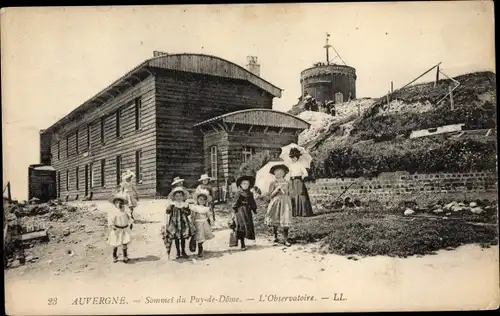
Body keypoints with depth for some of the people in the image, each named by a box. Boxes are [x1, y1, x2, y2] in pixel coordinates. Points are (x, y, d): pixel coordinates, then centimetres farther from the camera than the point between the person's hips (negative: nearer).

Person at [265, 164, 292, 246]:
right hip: (276, 203, -1)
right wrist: (277, 188, -17)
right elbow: (271, 195, -8)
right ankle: (275, 237, 20)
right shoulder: (273, 183, -1)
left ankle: (285, 239, -3)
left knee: (285, 221, -6)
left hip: (285, 203, 1)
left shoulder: (287, 183, 6)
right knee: (274, 221, 2)